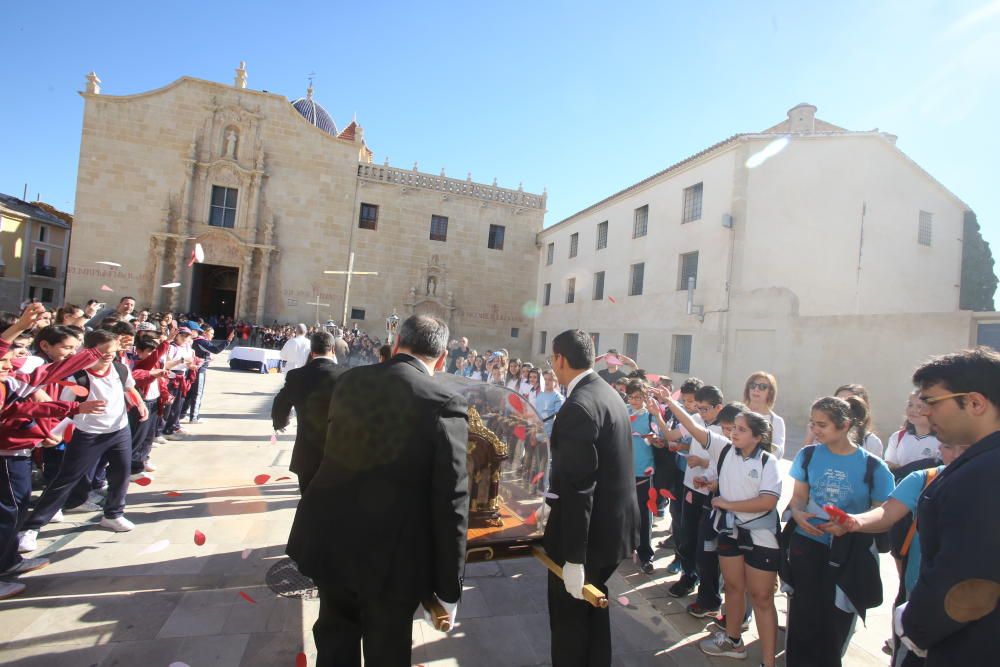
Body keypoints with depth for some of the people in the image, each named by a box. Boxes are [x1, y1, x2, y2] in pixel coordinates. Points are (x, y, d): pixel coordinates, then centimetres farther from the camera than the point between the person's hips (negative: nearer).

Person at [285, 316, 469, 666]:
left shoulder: (349, 381, -3)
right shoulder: (445, 405, -19)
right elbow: (451, 502, -19)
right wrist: (449, 586, -9)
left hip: (332, 539, 5)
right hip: (392, 555, -4)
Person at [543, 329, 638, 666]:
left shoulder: (578, 406, -24)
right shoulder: (608, 393, 5)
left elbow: (579, 488, -27)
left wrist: (573, 558, -23)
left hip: (590, 530, -9)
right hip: (613, 523, 9)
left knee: (569, 616, 9)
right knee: (592, 604, 25)